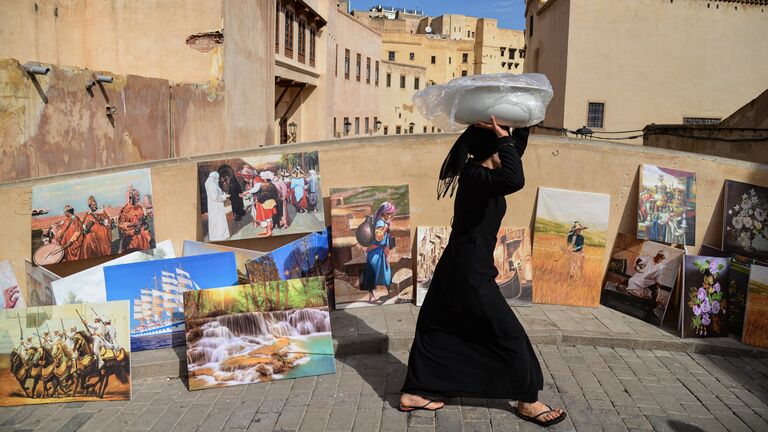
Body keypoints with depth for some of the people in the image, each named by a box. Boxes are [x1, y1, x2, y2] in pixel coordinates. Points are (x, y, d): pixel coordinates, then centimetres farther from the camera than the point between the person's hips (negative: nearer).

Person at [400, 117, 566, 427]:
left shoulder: (481, 173, 8)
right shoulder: (475, 176, -20)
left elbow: (515, 151, 24)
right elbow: (515, 180, -40)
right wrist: (502, 135, -29)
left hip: (459, 268, 10)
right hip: (470, 273, -10)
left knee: (435, 329, 15)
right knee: (510, 335, 3)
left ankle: (413, 393, 25)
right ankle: (528, 402, 18)